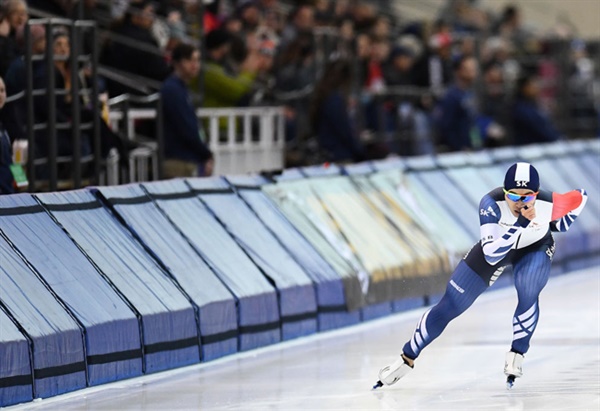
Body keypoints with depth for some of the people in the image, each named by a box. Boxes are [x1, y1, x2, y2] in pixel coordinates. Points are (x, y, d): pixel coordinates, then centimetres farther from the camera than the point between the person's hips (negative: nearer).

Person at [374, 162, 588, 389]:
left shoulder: (548, 204, -33)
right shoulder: (491, 204, -38)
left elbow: (579, 198, -9)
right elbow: (491, 255, -44)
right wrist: (522, 223, -54)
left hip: (534, 247, 0)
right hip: (496, 246, 0)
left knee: (528, 292, -32)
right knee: (450, 306, 1)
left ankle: (516, 354, -10)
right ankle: (407, 359, 17)